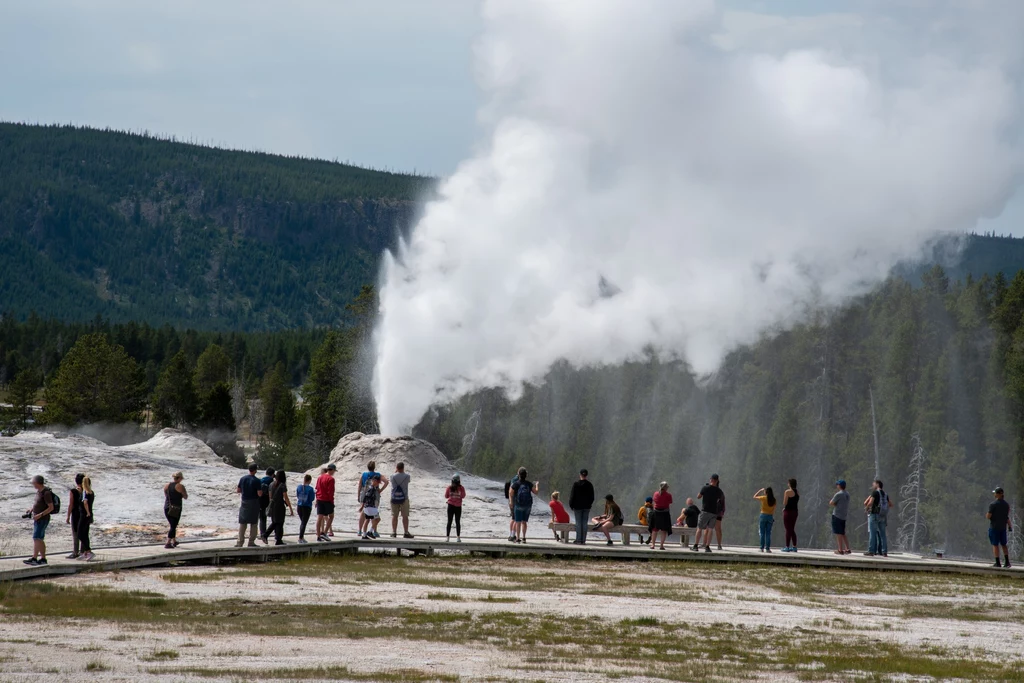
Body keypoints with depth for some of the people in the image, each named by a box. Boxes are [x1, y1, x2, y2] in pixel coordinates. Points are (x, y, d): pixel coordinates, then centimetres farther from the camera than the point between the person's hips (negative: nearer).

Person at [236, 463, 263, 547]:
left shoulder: (243, 479, 0)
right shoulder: (257, 481, -13)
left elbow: (238, 490, 6)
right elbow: (259, 494, -16)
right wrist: (261, 491, 4)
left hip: (244, 503, 3)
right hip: (254, 504, -3)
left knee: (242, 523, 7)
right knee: (253, 523, 6)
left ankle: (240, 542, 4)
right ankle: (251, 542, 6)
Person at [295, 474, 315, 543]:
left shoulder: (299, 487, -1)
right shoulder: (310, 489, -16)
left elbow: (297, 496, 9)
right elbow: (312, 499, -12)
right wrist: (314, 493, 5)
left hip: (299, 506, 5)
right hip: (307, 507, -5)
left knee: (302, 522, 19)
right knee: (304, 523, 0)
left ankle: (302, 537, 22)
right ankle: (300, 538, -4)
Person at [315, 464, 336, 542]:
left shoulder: (319, 478, 10)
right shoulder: (330, 479, -11)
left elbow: (317, 489, 13)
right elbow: (330, 492, -15)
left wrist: (317, 499, 17)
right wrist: (332, 501, -9)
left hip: (319, 500, 6)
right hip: (327, 500, -6)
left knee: (319, 518, 4)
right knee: (331, 516, 8)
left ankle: (318, 536, 3)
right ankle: (324, 532, -2)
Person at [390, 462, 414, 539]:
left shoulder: (393, 476, -6)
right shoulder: (407, 476, -9)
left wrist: (395, 471, 20)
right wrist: (403, 471, 16)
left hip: (394, 498, 1)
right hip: (404, 498, -1)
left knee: (394, 516, 8)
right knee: (405, 516, 3)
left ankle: (394, 532, 9)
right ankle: (406, 533, 4)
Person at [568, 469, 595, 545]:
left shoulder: (576, 483, -9)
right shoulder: (589, 485, 0)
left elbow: (572, 495, -6)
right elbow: (592, 497, 8)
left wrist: (571, 505, 3)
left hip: (578, 506, -3)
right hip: (586, 506, 3)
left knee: (578, 522, 1)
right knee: (585, 523, 4)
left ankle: (579, 539, 0)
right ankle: (583, 540, 4)